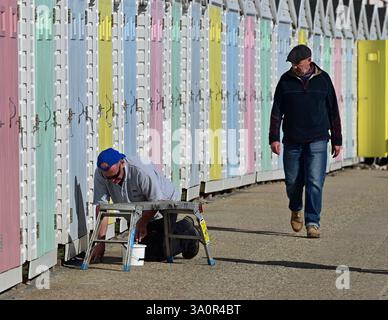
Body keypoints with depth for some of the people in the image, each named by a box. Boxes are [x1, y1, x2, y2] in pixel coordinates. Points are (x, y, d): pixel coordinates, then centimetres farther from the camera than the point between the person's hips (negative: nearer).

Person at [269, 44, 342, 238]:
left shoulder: (322, 79, 5)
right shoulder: (286, 80, 5)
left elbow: (333, 111, 10)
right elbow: (277, 111, 4)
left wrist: (336, 140, 9)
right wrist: (274, 137, -5)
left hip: (317, 141, -1)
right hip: (292, 141, 1)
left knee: (315, 183, -10)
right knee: (292, 182, 6)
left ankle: (313, 223, -7)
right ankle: (296, 210, 35)